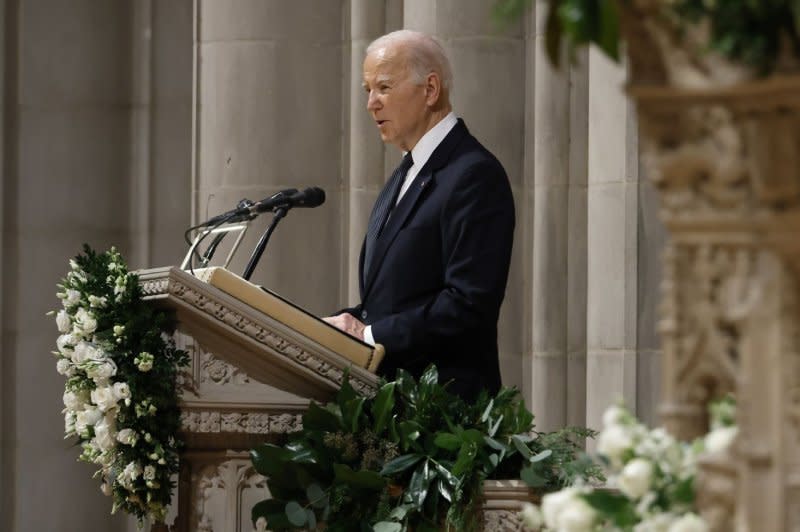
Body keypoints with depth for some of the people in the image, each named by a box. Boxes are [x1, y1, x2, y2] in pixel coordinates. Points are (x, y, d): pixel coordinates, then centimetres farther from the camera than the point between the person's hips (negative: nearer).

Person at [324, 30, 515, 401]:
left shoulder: (475, 175, -10)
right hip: (386, 391, 8)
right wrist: (347, 323, 3)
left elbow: (470, 305, -18)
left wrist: (370, 335, -16)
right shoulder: (404, 176, 21)